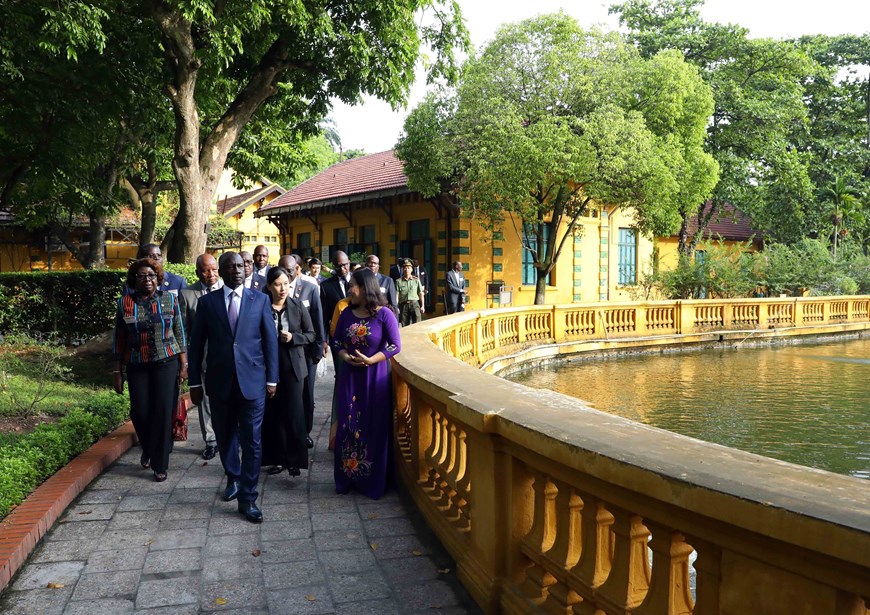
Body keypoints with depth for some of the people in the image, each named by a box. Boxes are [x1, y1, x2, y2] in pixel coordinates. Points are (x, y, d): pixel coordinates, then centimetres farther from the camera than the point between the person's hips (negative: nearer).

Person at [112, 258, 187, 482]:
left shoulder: (170, 299, 2)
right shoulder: (125, 303, 2)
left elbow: (179, 334, 4)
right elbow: (119, 340, 5)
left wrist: (183, 365, 1)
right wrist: (118, 372, 3)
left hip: (166, 363, -1)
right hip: (137, 366, 1)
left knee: (163, 412, -1)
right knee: (140, 412, 0)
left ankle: (160, 464, 14)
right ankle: (148, 449, 33)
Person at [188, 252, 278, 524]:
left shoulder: (260, 300, 1)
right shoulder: (207, 302, 3)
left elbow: (270, 340, 2)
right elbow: (196, 344, 5)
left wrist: (271, 379, 0)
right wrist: (195, 382, 3)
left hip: (252, 380, -1)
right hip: (220, 382, 2)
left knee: (252, 442, 0)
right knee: (225, 437, 16)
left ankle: (247, 498, 9)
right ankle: (233, 478, 41)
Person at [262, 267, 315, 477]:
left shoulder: (297, 305, -2)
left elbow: (310, 334, 3)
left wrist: (293, 338, -13)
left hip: (293, 366, 0)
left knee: (293, 413, 0)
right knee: (273, 413, 6)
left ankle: (295, 459, 13)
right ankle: (278, 458, 19)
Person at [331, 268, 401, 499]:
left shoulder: (384, 314, -9)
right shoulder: (347, 313, 4)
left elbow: (395, 345, -9)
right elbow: (336, 341, 10)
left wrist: (370, 360, -18)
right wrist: (345, 356, -9)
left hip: (374, 378, -4)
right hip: (349, 377, 4)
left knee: (374, 429, 3)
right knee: (347, 426, 6)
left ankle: (372, 481, 17)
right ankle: (346, 477, 20)